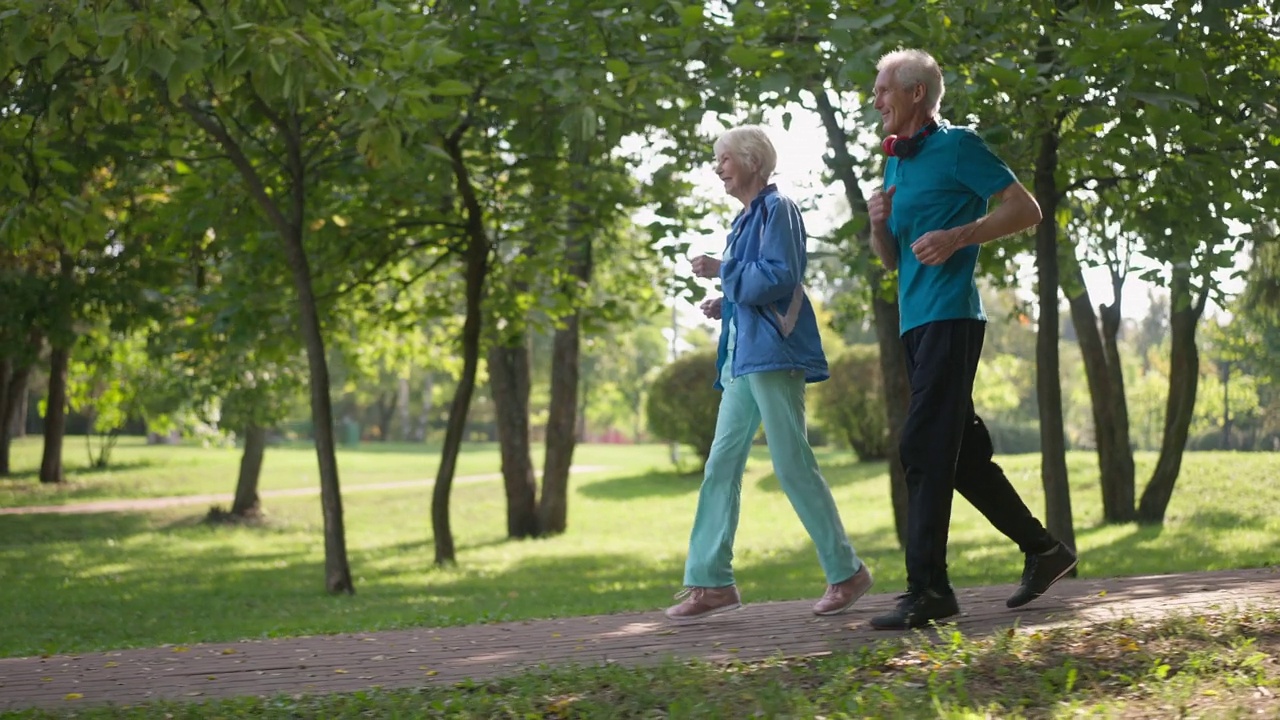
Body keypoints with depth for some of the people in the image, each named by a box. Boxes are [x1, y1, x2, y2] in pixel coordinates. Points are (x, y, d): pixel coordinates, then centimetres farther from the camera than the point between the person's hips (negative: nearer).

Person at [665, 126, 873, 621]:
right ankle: (710, 580, 3)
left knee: (792, 464, -7)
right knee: (721, 465, 3)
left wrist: (723, 271, -13)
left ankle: (847, 572, 3)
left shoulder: (776, 209, -6)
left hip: (773, 353, -10)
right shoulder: (746, 219, 20)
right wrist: (726, 304, 10)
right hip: (744, 357, 10)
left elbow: (781, 278, -17)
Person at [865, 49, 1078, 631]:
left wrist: (958, 237, -19)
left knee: (924, 448, -13)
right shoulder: (896, 162, 19)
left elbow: (1026, 209, -9)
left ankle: (928, 589, -13)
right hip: (916, 321, 9)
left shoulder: (957, 146, -4)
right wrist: (879, 223, 2)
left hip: (950, 316, -9)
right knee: (963, 451, 12)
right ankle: (1043, 550, 23)